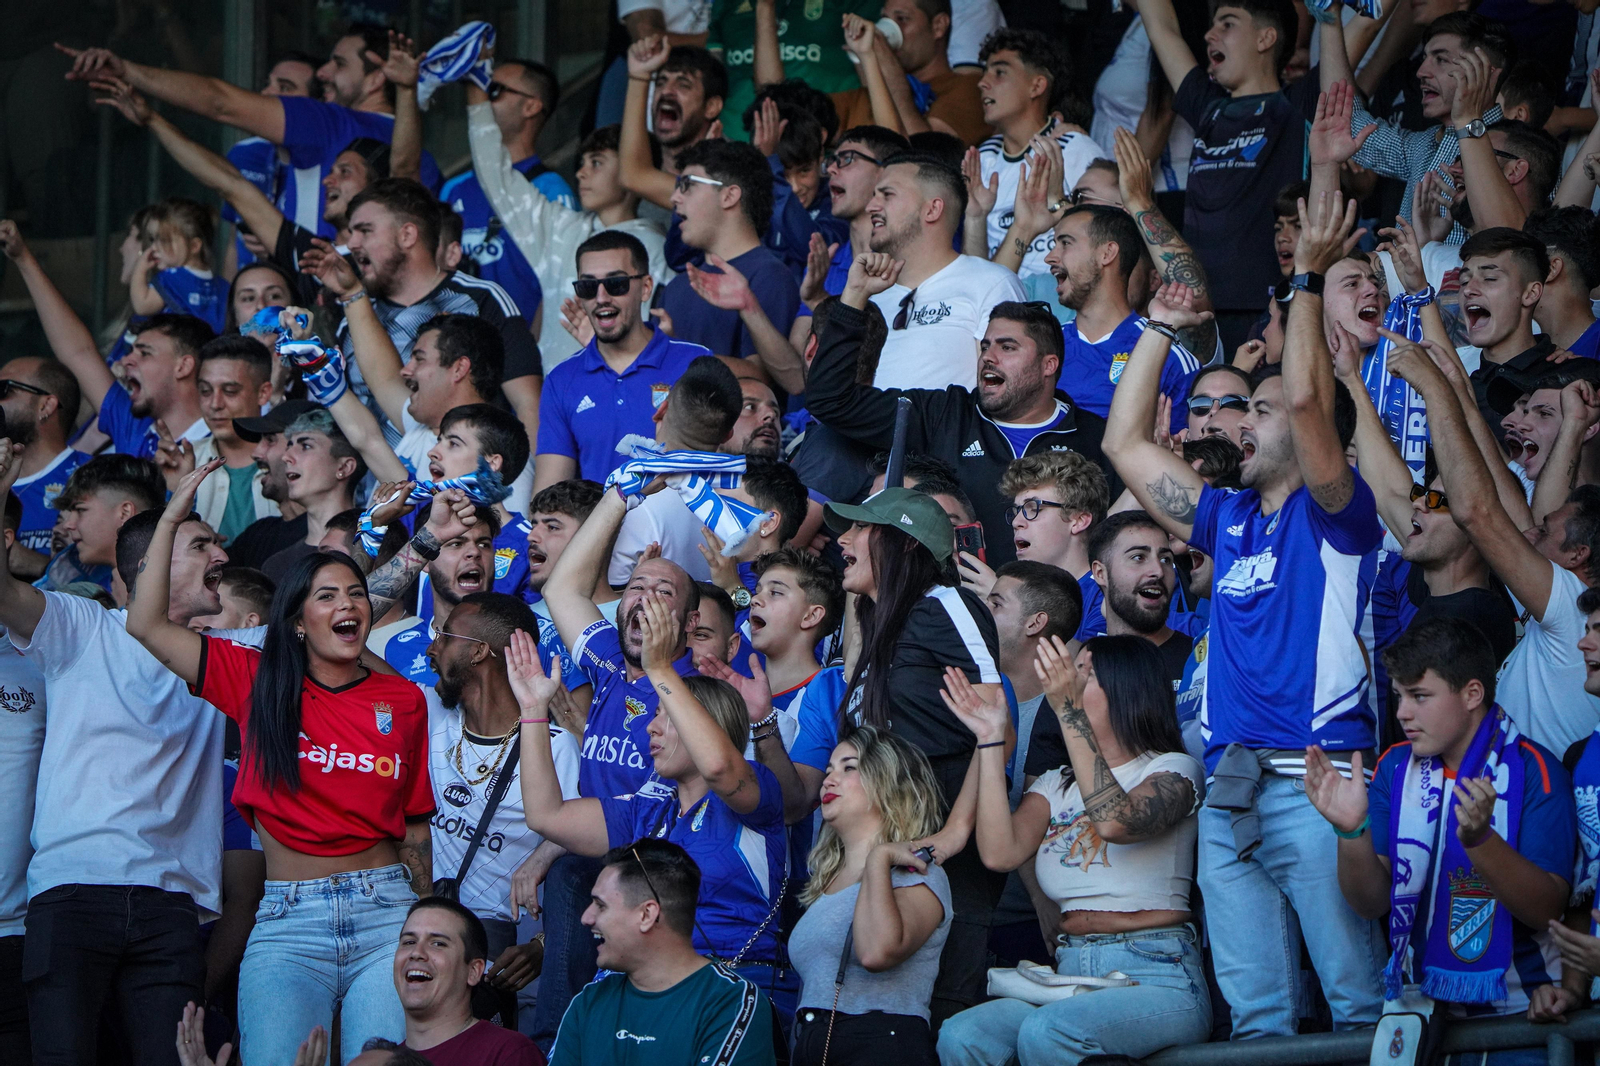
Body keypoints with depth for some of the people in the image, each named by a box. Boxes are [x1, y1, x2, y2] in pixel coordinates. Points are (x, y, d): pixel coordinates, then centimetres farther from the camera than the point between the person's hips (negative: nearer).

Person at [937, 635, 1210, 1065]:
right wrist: (991, 740, 3)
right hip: (1071, 977, 5)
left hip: (1155, 981, -5)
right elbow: (1000, 852, 0)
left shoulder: (1173, 771, 4)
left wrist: (1069, 710, -21)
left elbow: (1114, 821, -20)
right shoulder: (1056, 785, 21)